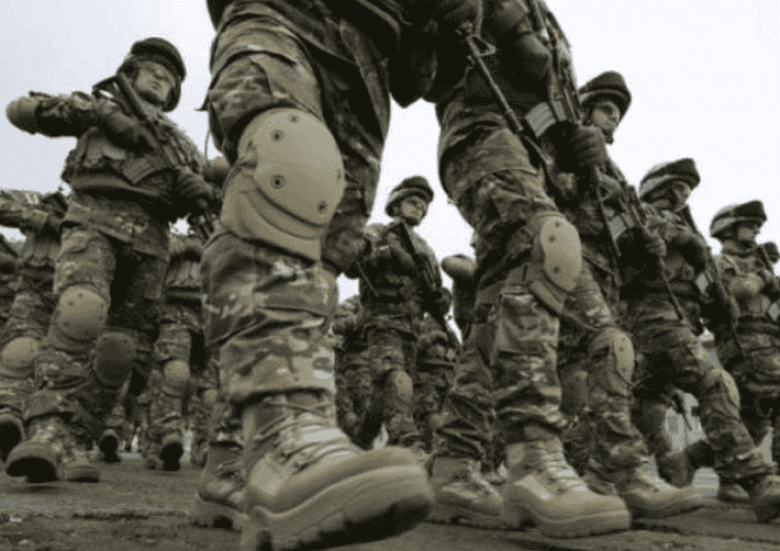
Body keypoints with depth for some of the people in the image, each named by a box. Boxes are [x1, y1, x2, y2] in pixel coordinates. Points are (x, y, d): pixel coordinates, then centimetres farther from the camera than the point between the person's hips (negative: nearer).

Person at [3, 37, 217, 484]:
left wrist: (196, 189, -5)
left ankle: (75, 445, -3)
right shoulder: (101, 106, 23)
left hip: (148, 241, 4)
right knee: (81, 313, -30)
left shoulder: (178, 142, 31)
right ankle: (49, 433, -37)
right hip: (95, 221, -3)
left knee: (120, 350, -8)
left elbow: (200, 197, 21)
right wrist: (92, 111, -1)